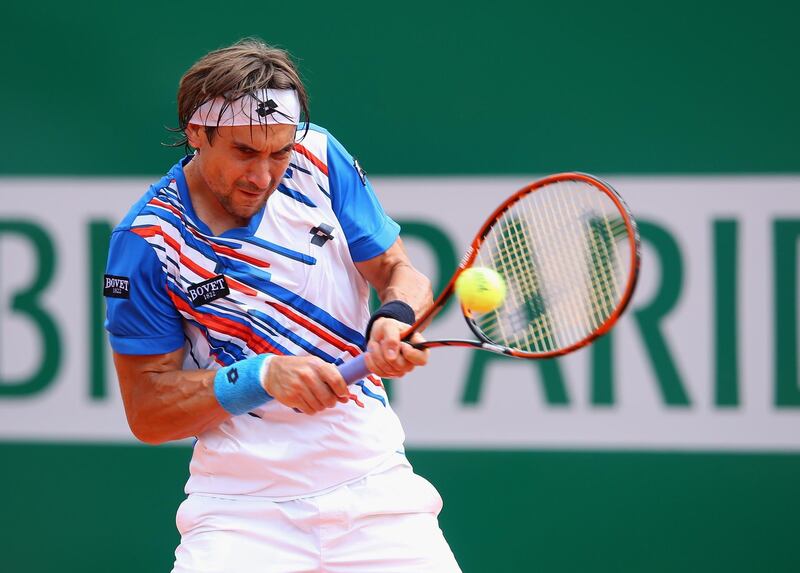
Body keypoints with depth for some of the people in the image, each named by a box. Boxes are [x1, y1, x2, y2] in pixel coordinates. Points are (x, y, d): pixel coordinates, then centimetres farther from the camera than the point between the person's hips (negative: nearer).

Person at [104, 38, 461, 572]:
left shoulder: (318, 159, 0)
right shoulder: (145, 241, -8)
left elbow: (398, 269, 7)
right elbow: (146, 412, -6)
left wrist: (398, 318, -16)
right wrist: (260, 377, -20)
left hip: (375, 484, 3)